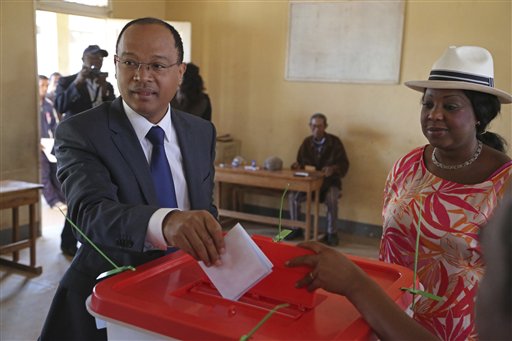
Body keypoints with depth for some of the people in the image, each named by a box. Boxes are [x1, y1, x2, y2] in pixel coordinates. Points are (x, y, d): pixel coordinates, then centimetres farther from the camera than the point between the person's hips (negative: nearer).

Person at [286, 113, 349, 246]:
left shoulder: (334, 142, -3)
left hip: (330, 182, -3)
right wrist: (297, 165, -14)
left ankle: (331, 233, -14)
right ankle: (296, 229, -2)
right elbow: (300, 162, 10)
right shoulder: (307, 142, 7)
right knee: (293, 196, -22)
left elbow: (344, 164, -5)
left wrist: (333, 168, -26)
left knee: (331, 199, -34)